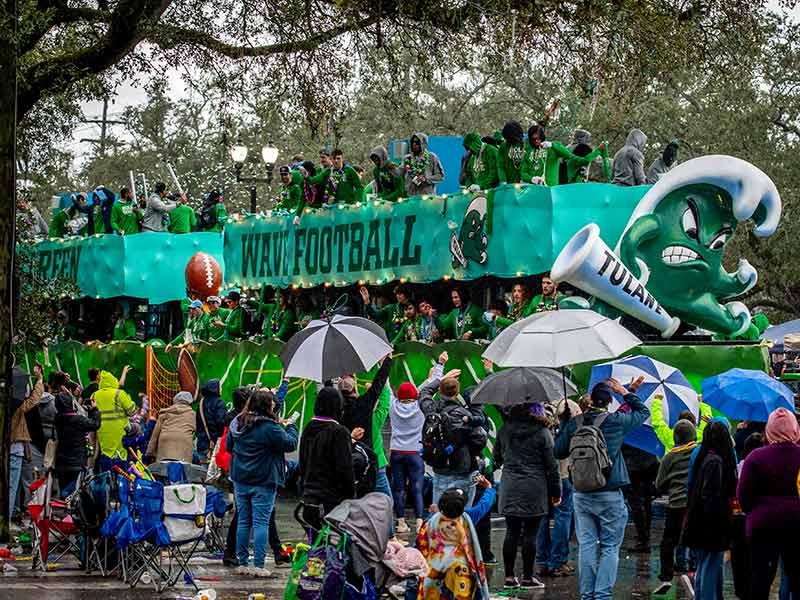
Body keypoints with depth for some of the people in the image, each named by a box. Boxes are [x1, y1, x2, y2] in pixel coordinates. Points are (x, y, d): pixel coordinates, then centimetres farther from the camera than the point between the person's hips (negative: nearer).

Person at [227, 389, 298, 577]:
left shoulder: (237, 423, 4)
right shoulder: (270, 427, -16)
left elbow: (228, 446, 16)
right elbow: (291, 444, -9)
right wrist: (290, 427, 7)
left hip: (240, 480, 6)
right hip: (263, 482, -6)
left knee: (243, 521, 12)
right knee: (261, 522, -3)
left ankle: (242, 564, 14)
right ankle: (258, 566, -5)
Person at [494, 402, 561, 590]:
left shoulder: (504, 429, 5)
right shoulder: (542, 432, -6)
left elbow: (496, 457, 17)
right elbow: (552, 464, -4)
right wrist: (556, 491, 4)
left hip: (509, 488, 4)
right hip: (534, 489, -4)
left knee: (512, 532, 8)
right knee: (530, 534, 1)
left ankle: (509, 577, 9)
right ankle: (527, 577, 5)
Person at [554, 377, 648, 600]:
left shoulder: (574, 423, 0)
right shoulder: (615, 421, -8)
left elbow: (559, 452, 9)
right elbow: (643, 412, 8)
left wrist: (564, 423, 17)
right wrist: (625, 392, 16)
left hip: (581, 495, 3)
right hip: (609, 494, -3)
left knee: (586, 545, 7)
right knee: (610, 547, 2)